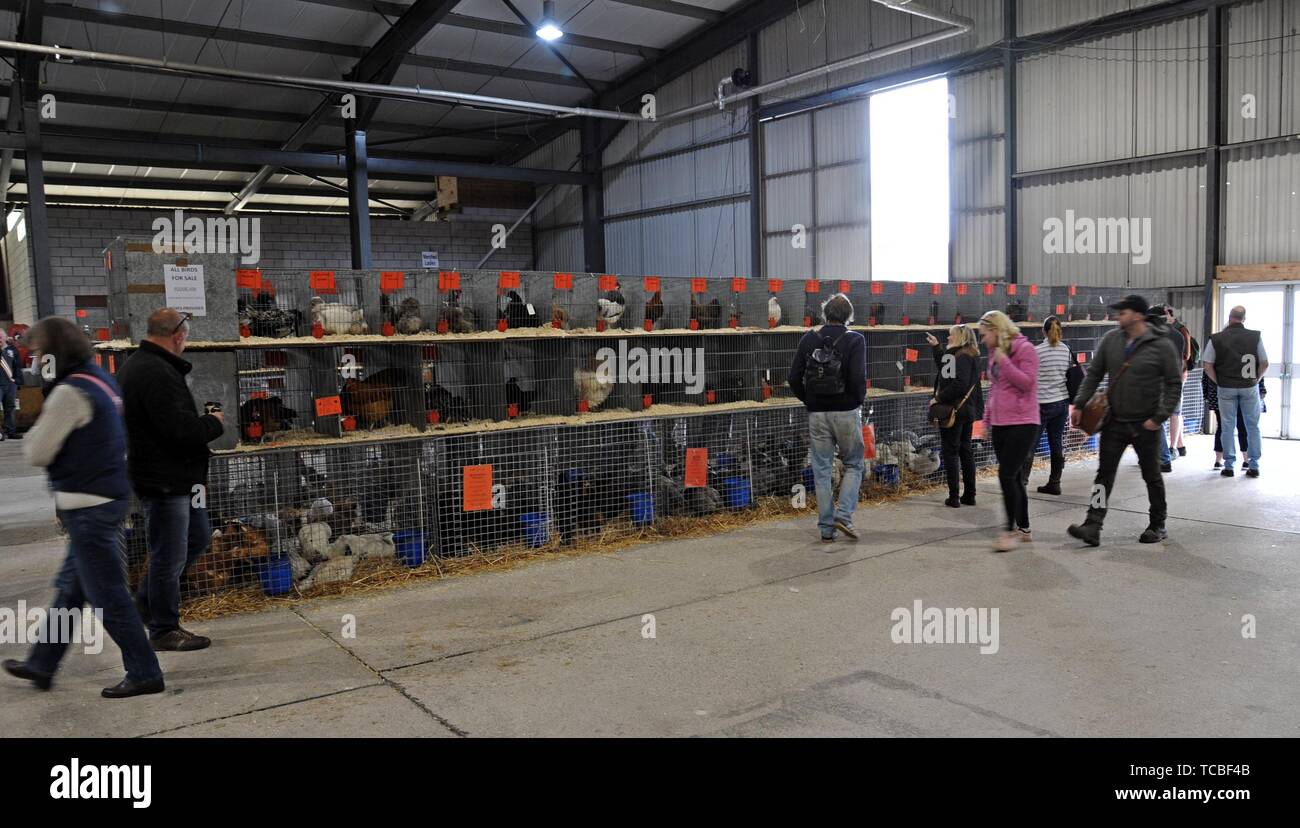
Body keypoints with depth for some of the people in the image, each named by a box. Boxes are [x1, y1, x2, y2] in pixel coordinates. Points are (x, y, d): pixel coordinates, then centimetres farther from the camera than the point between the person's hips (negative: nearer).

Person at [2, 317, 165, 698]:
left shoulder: (69, 392, -18)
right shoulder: (100, 378, 10)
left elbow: (37, 453, -13)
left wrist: (34, 431, 6)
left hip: (87, 505, -10)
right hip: (111, 495, 10)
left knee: (108, 595, -1)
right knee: (69, 587, 20)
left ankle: (143, 673, 6)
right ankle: (41, 665, 34)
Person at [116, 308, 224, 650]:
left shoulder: (136, 365, 14)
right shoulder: (157, 373, -22)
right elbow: (180, 428, -28)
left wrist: (203, 421, 11)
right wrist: (213, 423, -10)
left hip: (174, 477, 11)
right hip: (165, 479, -11)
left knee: (198, 538, 22)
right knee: (170, 554, 1)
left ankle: (148, 598, 34)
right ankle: (164, 630, 15)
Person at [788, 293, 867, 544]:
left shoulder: (809, 339, 3)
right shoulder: (855, 340, -6)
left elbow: (794, 379, 0)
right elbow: (858, 378, -16)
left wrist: (810, 401, 12)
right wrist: (859, 400, 2)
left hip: (817, 414, 3)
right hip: (846, 412, -2)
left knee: (822, 470, 9)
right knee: (854, 464, 14)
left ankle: (826, 527, 12)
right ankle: (844, 515, -1)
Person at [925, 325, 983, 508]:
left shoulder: (963, 357, -17)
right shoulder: (971, 356, 14)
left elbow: (960, 384, -27)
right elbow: (945, 367, 26)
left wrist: (939, 398, -20)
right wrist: (936, 347, 27)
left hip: (955, 410, -10)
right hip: (967, 411, 10)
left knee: (951, 452, -3)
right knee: (965, 451, 14)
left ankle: (954, 497, -1)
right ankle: (969, 495, 20)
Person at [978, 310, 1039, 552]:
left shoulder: (1025, 349, -9)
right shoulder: (994, 353, 14)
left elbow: (1027, 382, -18)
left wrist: (1004, 361, -20)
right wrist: (988, 417, 17)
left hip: (1022, 423, -8)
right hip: (1000, 423, 8)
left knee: (1007, 475, -13)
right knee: (1014, 477, 12)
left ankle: (1012, 530, -4)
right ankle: (1023, 528, 21)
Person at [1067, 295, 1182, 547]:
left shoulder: (1162, 345, -11)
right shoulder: (1110, 340, 0)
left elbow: (1174, 384, -9)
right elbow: (1094, 373, 7)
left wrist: (1160, 417, -15)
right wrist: (1079, 404, -1)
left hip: (1145, 425, -3)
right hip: (1114, 422, 3)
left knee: (1152, 476, 11)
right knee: (1104, 473, -1)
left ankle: (1157, 526, 26)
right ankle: (1093, 526, -2)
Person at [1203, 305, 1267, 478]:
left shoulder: (1216, 339, -5)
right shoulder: (1255, 336, -4)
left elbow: (1207, 365, -7)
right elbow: (1265, 363, -5)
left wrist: (1218, 381, 3)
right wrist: (1256, 380, 8)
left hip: (1226, 388, 0)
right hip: (1249, 387, 0)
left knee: (1228, 427, 7)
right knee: (1253, 427, 10)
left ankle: (1228, 466, 9)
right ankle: (1253, 465, 12)